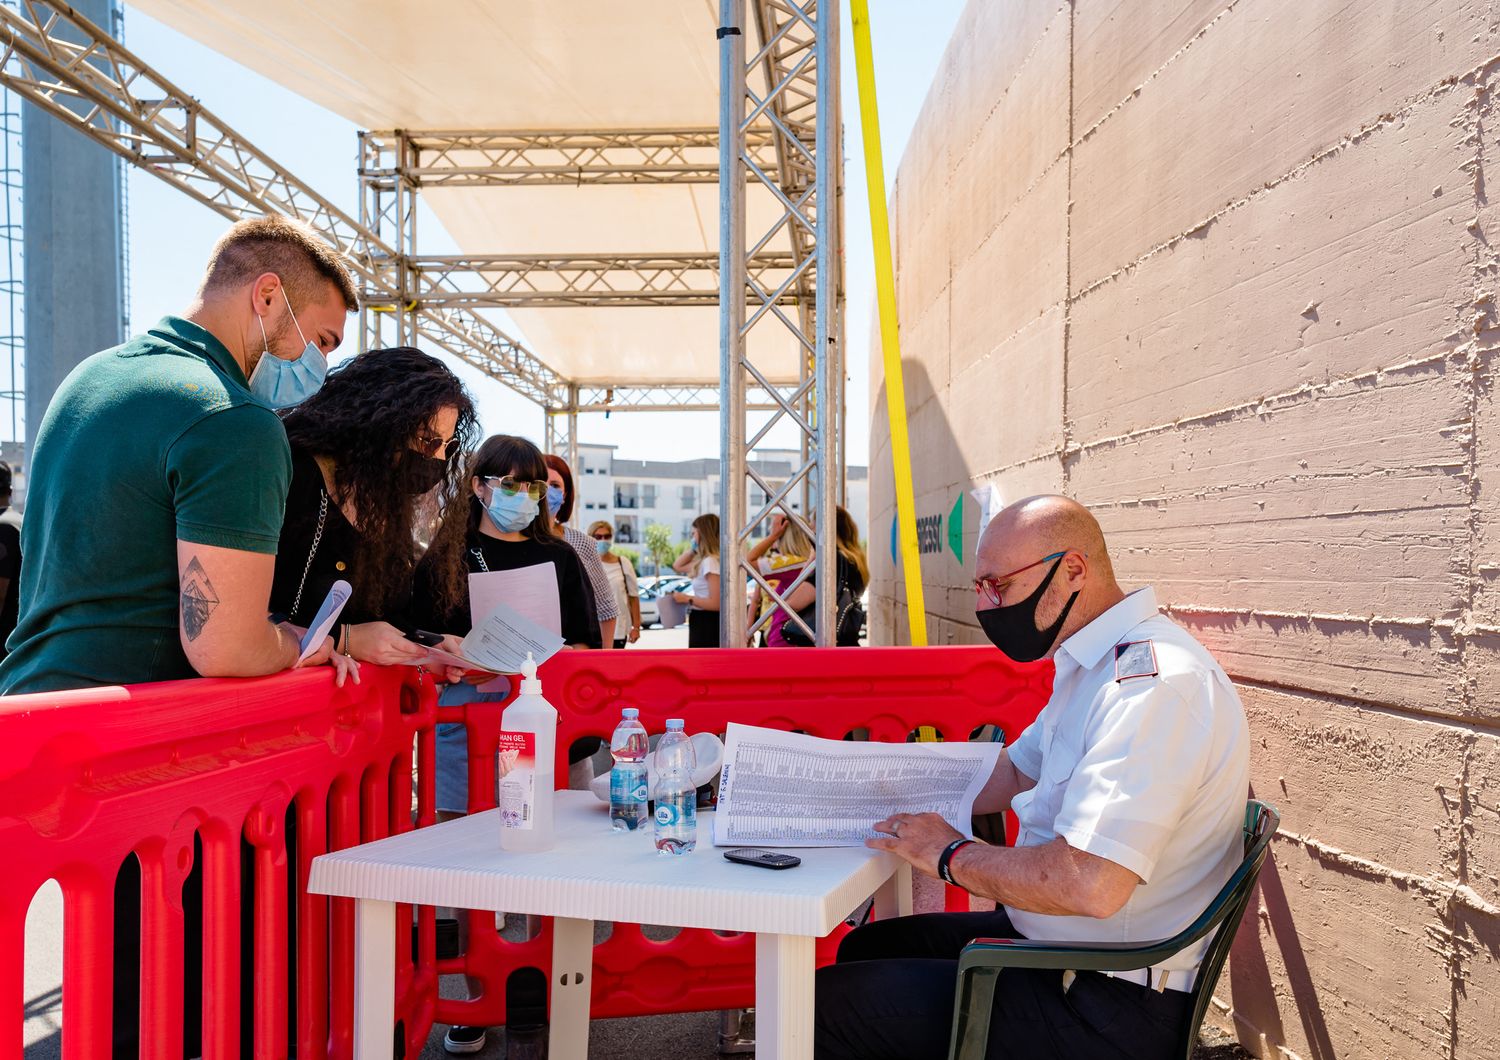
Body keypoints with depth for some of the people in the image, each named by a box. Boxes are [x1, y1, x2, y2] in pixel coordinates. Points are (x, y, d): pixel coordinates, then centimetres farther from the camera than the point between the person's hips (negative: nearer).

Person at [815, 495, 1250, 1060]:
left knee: (826, 1005, -9)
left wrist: (951, 855, -18)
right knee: (865, 949, 18)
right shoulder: (1090, 664, 9)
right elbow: (1010, 775, 19)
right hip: (1047, 939, 10)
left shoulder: (1152, 683, -27)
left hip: (1109, 1007, -10)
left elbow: (1089, 885, -35)